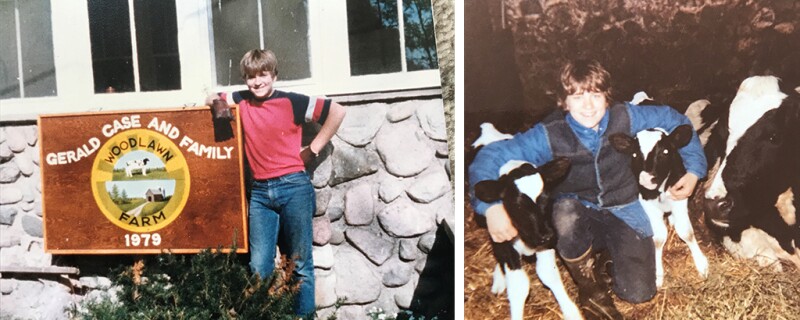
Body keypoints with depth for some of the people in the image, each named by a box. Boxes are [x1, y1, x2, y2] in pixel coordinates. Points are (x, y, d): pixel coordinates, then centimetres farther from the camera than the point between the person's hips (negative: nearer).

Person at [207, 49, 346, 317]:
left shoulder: (291, 102, -4)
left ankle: (304, 315, 15)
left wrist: (313, 149, -3)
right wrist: (215, 100, -1)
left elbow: (337, 111, -5)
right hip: (260, 191, 4)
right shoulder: (242, 101, 9)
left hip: (293, 187, -3)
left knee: (299, 262, 5)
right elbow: (213, 101, 24)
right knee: (259, 266, 3)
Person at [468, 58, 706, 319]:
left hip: (623, 212, 1)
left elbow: (674, 119, 3)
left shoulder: (624, 117, -14)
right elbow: (490, 155, -26)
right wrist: (491, 206, -41)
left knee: (638, 292, -17)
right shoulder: (550, 135, -21)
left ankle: (607, 253, 20)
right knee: (565, 210, -39)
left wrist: (693, 170, -2)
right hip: (579, 213, -1)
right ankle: (590, 288, -10)